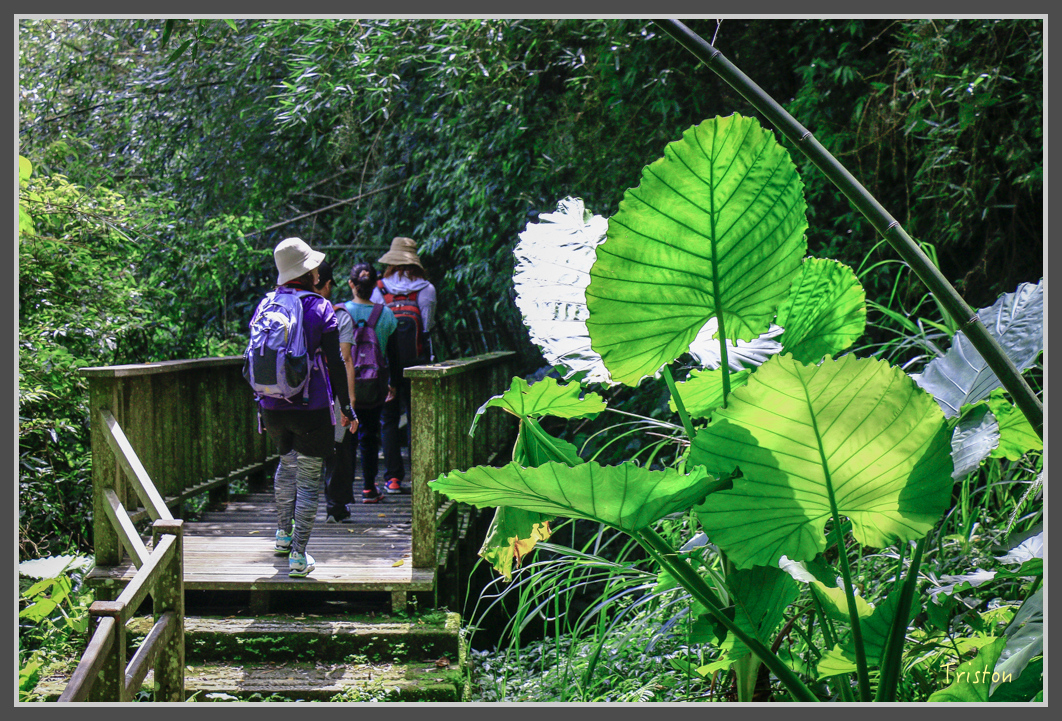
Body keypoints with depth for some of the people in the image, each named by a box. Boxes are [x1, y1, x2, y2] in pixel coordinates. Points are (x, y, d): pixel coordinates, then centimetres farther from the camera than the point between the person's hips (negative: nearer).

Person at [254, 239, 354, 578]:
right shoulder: (320, 309, -9)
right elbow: (334, 364, -9)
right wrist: (346, 408, -1)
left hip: (272, 407, 5)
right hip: (311, 409, -5)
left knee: (287, 463, 28)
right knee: (308, 480, 2)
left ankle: (283, 535, 36)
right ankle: (298, 556, 0)